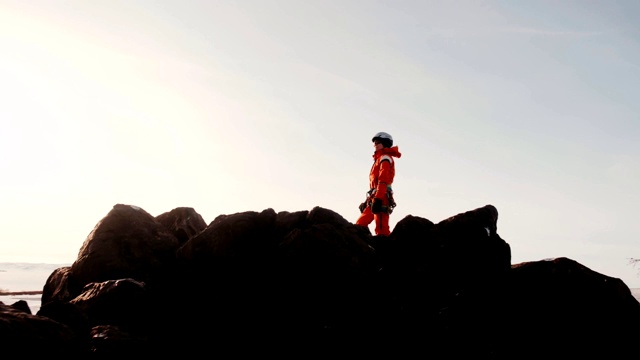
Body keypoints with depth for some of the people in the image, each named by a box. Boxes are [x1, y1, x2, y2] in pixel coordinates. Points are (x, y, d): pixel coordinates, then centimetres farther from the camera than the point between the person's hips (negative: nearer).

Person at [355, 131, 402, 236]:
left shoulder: (385, 158, -1)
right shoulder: (379, 159, 27)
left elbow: (383, 180, -15)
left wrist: (377, 199, -25)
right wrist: (368, 200, 22)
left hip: (381, 197, -10)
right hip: (374, 198, 10)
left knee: (381, 230, -15)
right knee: (359, 225, 9)